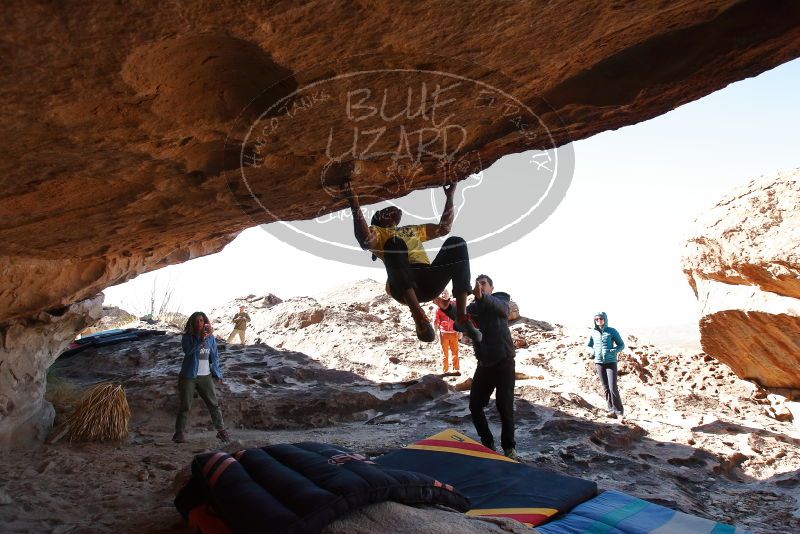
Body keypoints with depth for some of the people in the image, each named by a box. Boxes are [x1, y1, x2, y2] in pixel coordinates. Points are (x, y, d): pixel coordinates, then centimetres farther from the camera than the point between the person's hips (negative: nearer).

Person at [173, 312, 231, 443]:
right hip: (189, 376, -2)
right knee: (185, 406, 2)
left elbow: (215, 356, 10)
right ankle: (179, 433, 13)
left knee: (214, 404, 4)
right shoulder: (187, 337, -5)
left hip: (205, 376, 3)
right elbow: (188, 350, -23)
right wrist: (201, 340, -31)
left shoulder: (210, 338, 4)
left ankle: (221, 430, 14)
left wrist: (217, 373, 5)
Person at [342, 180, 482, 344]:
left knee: (457, 243, -14)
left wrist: (449, 197, 38)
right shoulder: (376, 231, 18)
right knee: (395, 243, -32)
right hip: (402, 286, -5)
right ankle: (419, 317, -41)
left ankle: (461, 316, -22)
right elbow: (365, 241, -8)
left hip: (429, 281, 5)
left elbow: (444, 228, 40)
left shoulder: (413, 230, 39)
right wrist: (354, 205, -17)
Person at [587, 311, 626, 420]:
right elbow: (589, 345, 20)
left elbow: (621, 345, 2)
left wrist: (612, 351, -14)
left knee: (613, 388, -10)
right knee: (606, 388, 5)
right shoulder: (593, 332, 5)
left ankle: (619, 412, 1)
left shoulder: (612, 331, -4)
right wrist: (592, 351, 0)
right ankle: (611, 410, 12)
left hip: (611, 362, -3)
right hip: (599, 363, 3)